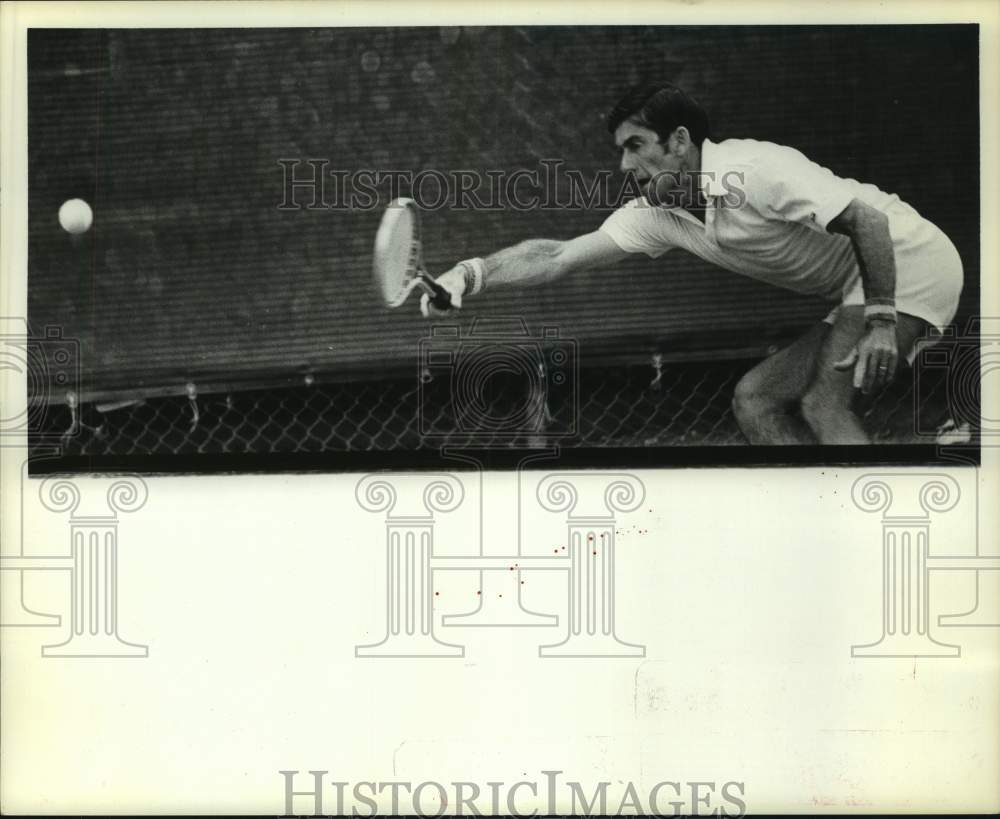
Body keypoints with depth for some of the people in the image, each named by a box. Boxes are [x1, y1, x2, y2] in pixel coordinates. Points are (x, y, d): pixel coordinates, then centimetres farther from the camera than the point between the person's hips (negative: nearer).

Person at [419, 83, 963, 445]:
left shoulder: (754, 170, -23)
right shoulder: (658, 215, 1)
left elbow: (867, 219, -24)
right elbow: (559, 255, -2)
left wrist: (882, 322, -29)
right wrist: (471, 275, -15)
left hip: (908, 258, -9)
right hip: (852, 293, 9)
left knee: (823, 401, -23)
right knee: (754, 399, 2)